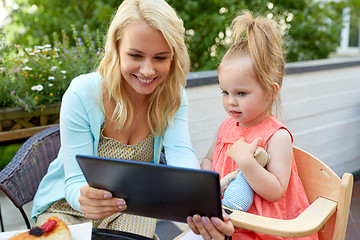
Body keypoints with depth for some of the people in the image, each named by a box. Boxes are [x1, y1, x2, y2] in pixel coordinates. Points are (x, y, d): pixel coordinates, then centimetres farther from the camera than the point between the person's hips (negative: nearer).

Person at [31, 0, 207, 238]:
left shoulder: (173, 94, -15)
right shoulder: (82, 94, -24)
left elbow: (181, 154, -28)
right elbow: (76, 182, -24)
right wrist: (85, 199, -49)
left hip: (133, 207, 2)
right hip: (69, 205, -1)